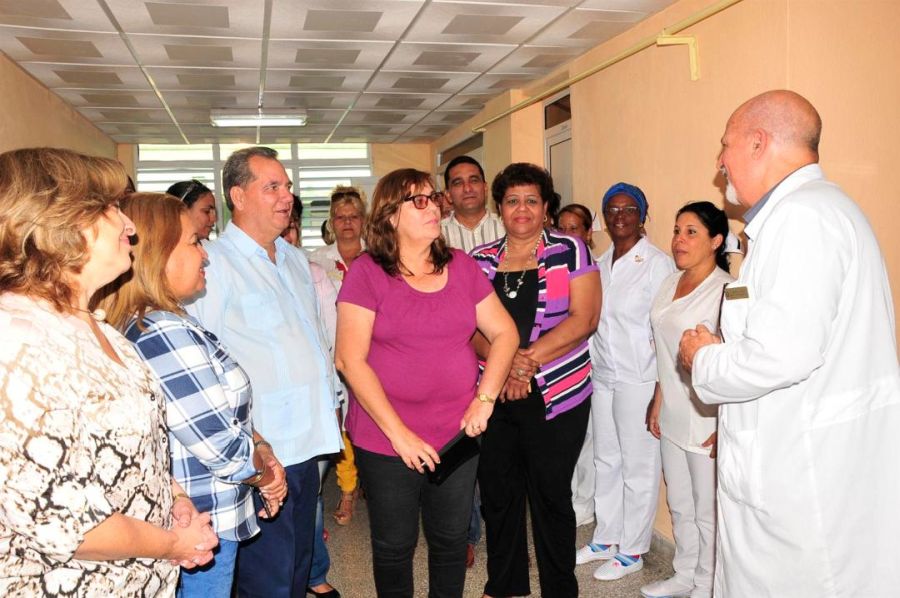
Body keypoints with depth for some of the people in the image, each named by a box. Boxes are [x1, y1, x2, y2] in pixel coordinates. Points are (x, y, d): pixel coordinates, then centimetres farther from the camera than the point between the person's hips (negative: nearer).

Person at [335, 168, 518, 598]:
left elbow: (504, 332, 7)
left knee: (452, 538, 17)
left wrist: (485, 399, -5)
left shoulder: (460, 266, 3)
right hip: (385, 440, -3)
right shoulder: (367, 272, -9)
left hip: (458, 433, 4)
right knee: (394, 545, 14)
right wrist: (399, 433, -15)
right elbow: (350, 360, -13)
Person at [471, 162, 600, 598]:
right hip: (493, 396, 3)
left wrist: (530, 359, -17)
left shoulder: (570, 252, 0)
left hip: (556, 397, -3)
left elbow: (584, 318, -8)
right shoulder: (479, 260, 7)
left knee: (551, 496, 6)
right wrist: (505, 364, -14)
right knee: (497, 492, 12)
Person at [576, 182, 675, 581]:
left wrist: (660, 390, -15)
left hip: (639, 379, -6)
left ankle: (632, 551, 22)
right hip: (603, 376, 6)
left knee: (638, 466, 6)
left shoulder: (657, 263, -11)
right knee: (605, 461, 16)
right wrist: (592, 368, 9)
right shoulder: (601, 263, 9)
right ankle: (606, 538, 32)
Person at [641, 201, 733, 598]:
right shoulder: (671, 283, 8)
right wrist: (658, 402, 15)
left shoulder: (725, 290, -17)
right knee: (679, 506, 20)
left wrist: (722, 428, -17)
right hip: (672, 416, 8)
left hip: (706, 421, -7)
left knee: (707, 513, 9)